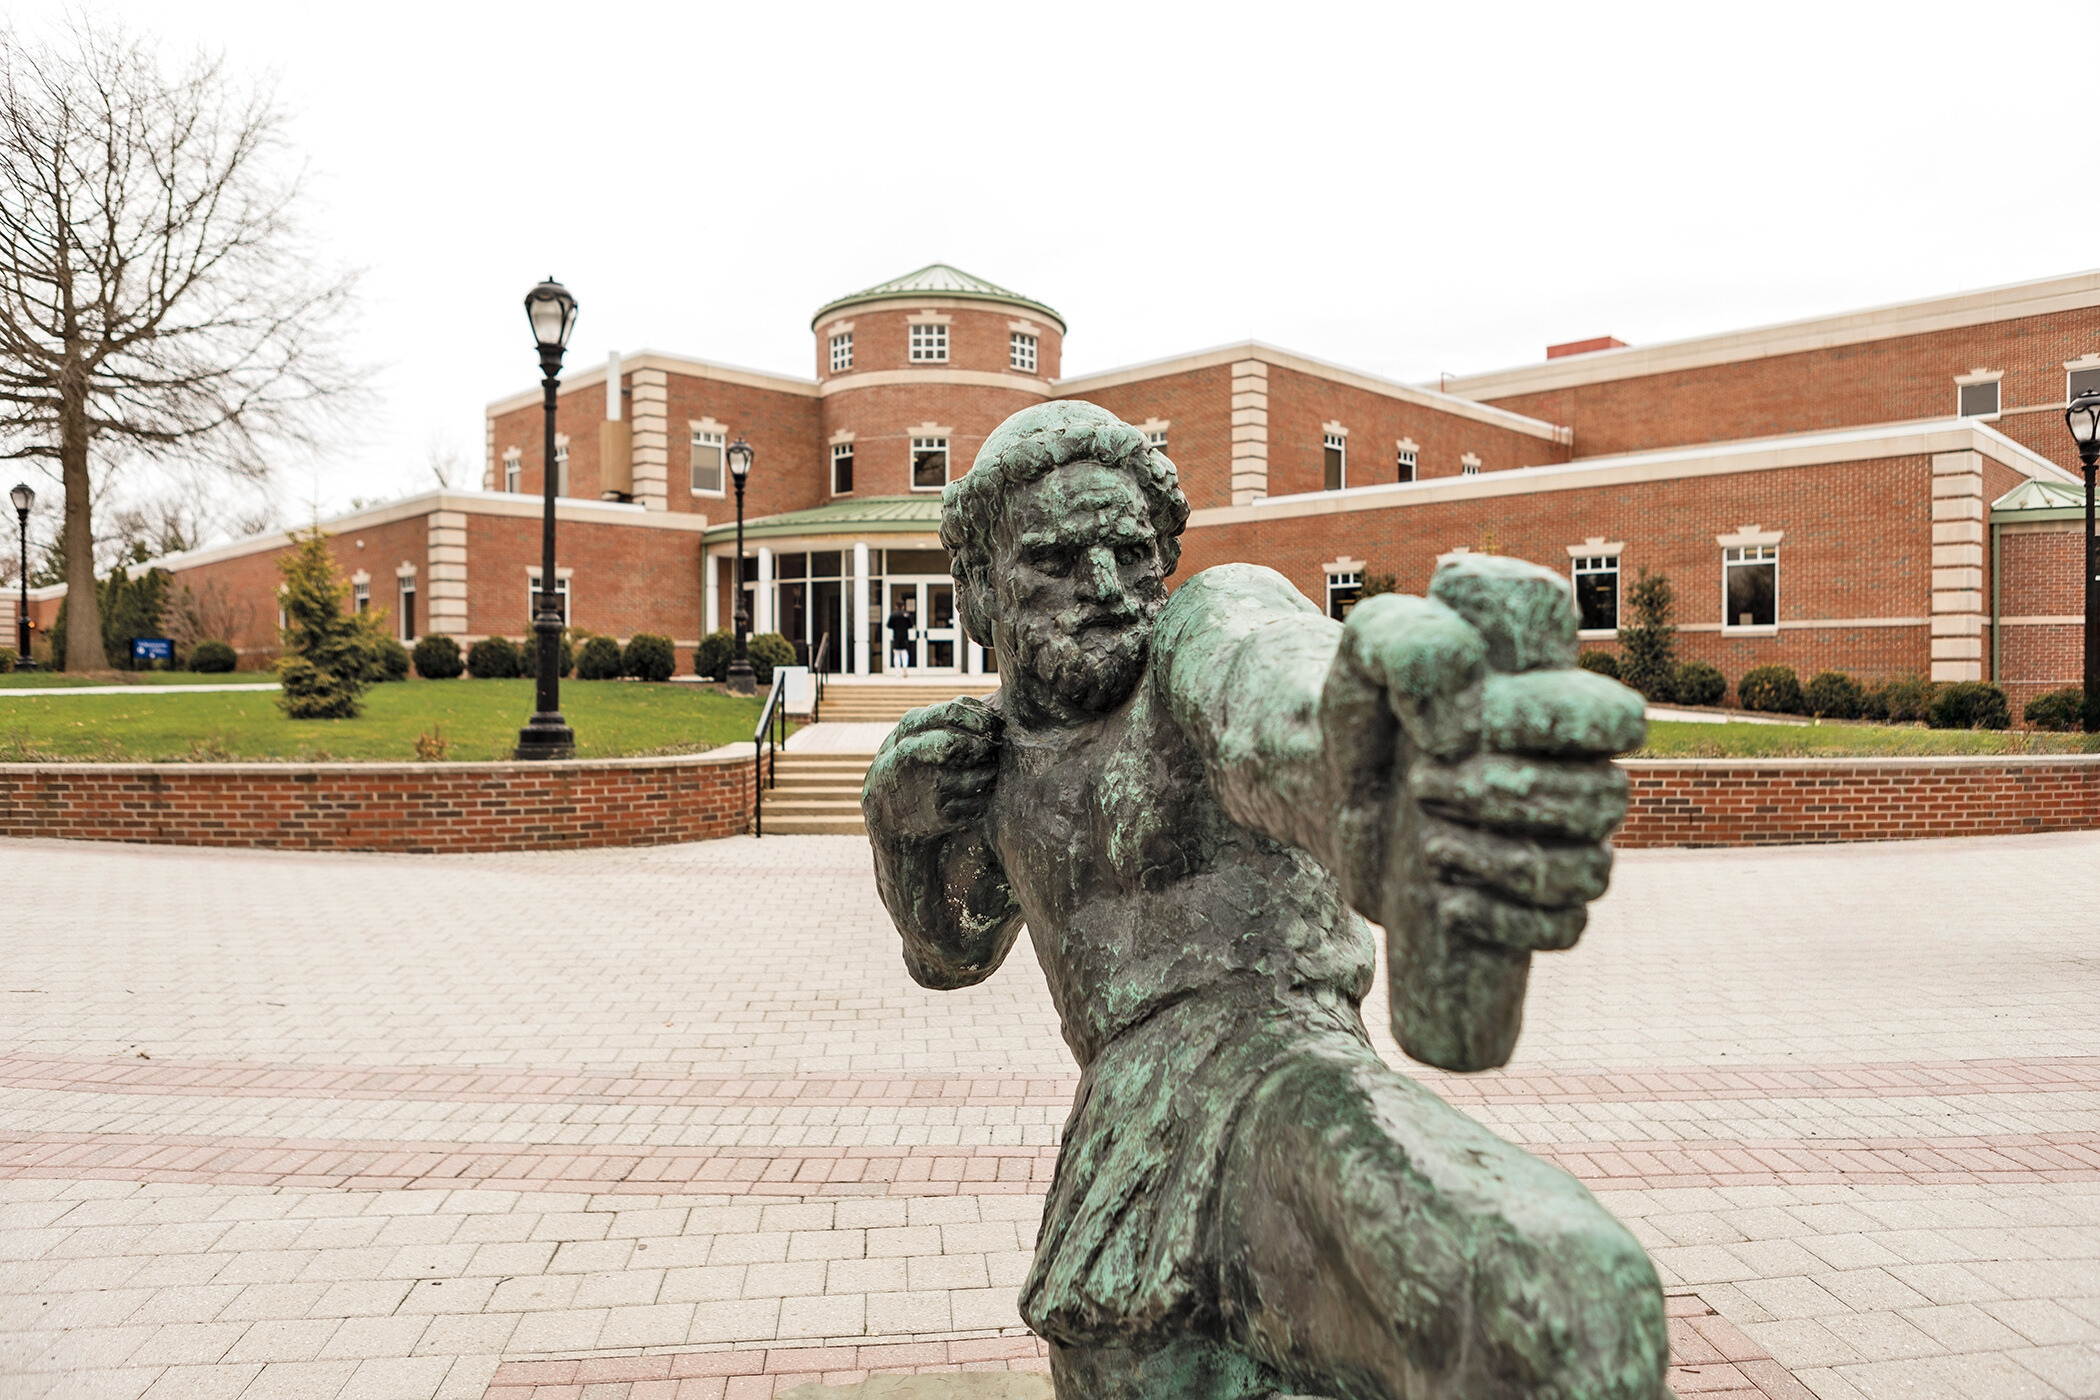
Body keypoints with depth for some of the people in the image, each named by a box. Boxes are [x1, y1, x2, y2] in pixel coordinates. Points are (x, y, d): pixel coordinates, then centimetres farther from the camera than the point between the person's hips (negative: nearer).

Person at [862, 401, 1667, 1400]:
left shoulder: (1213, 619, -7)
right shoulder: (1006, 741, 15)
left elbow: (1291, 716, -33)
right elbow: (951, 946, 29)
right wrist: (907, 821, 6)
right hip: (1126, 1136, 7)